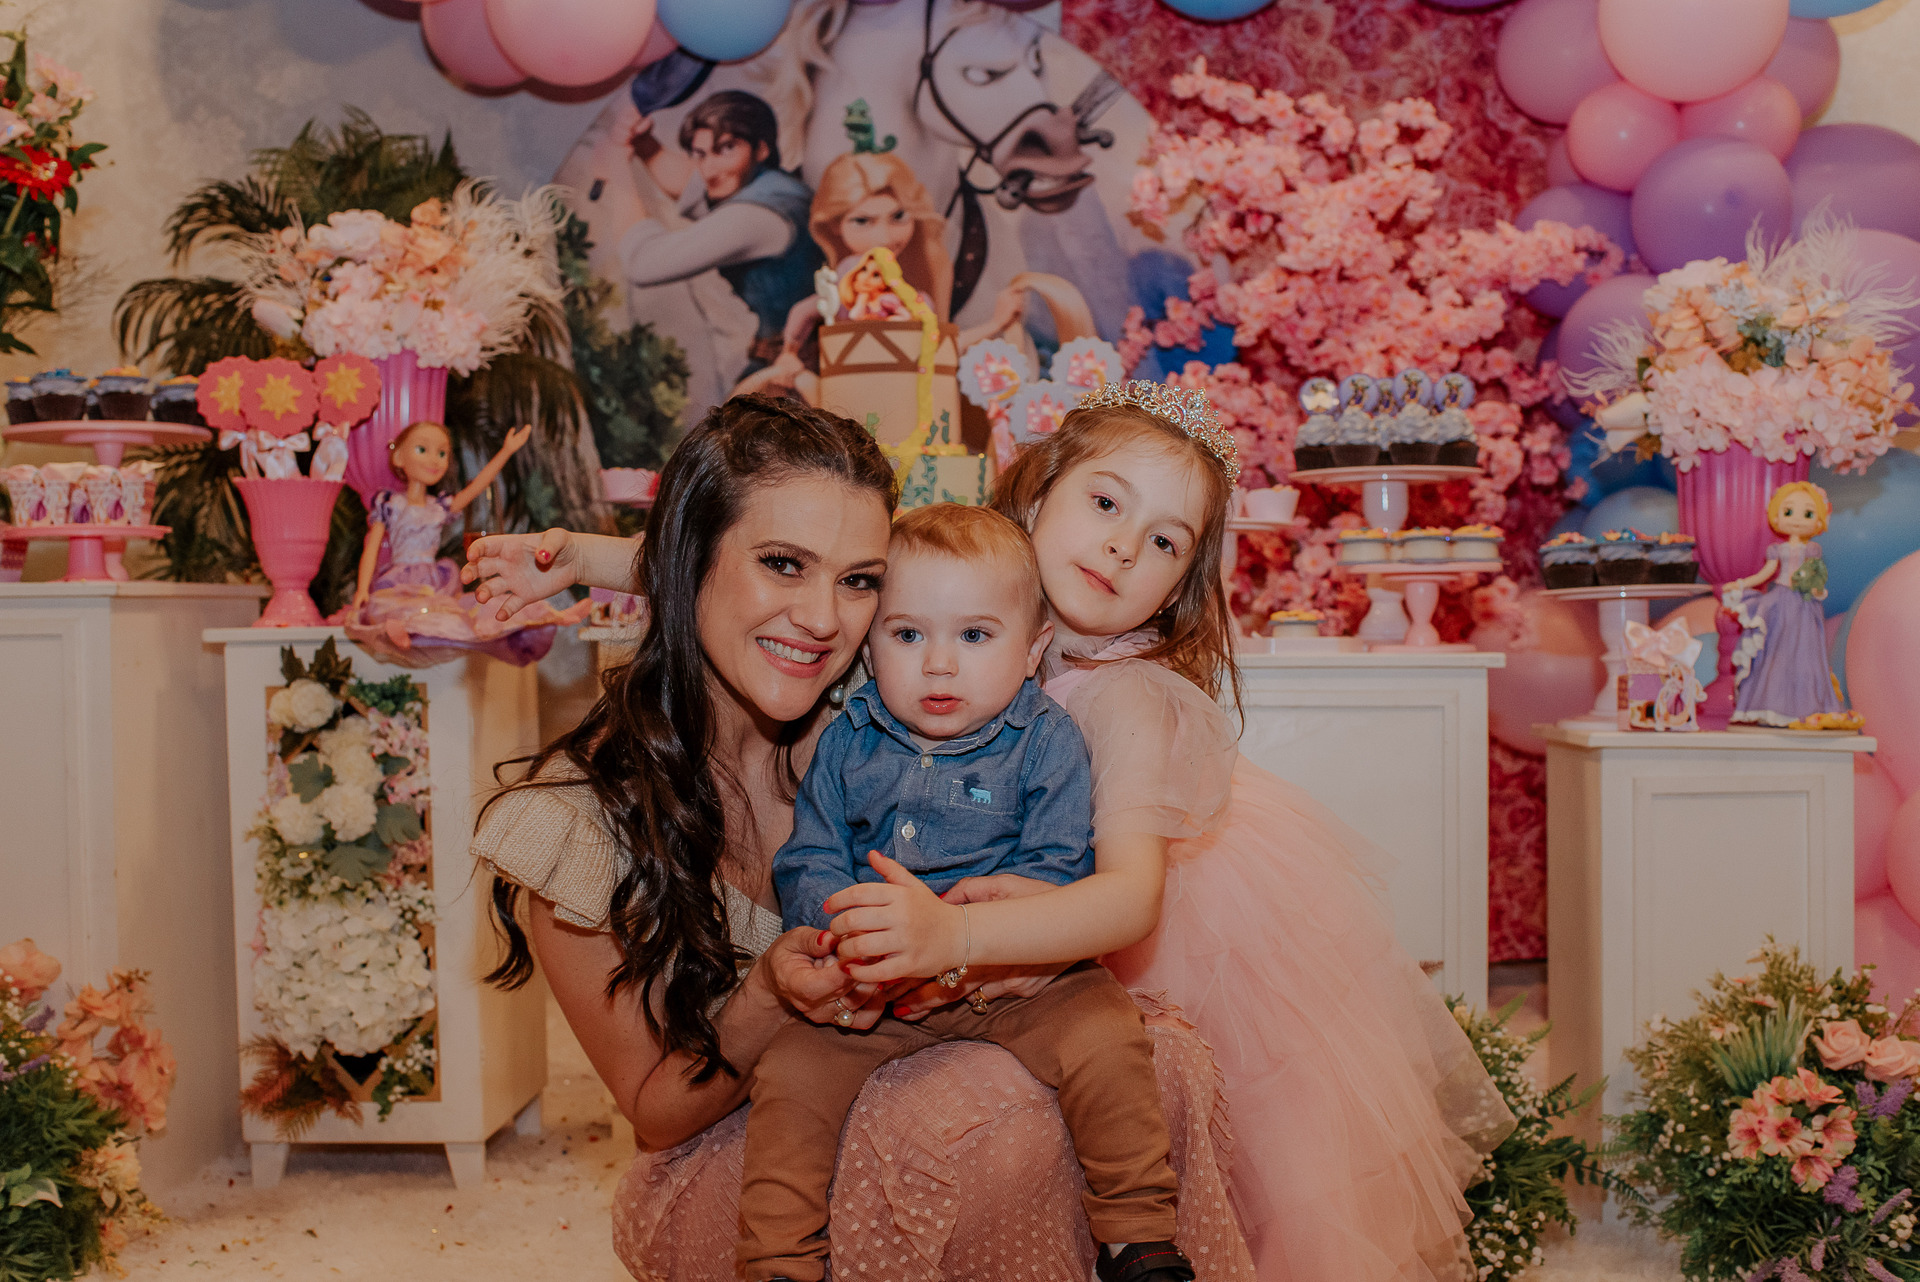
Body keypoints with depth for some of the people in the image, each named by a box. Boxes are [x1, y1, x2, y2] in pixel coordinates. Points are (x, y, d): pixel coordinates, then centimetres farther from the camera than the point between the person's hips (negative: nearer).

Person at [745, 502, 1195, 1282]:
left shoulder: (1046, 742, -5)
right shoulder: (847, 744, 4)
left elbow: (1053, 875, -13)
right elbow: (805, 864, 1)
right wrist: (851, 919, -24)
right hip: (872, 991, 3)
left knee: (1106, 1045, -25)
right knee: (791, 1074, -15)